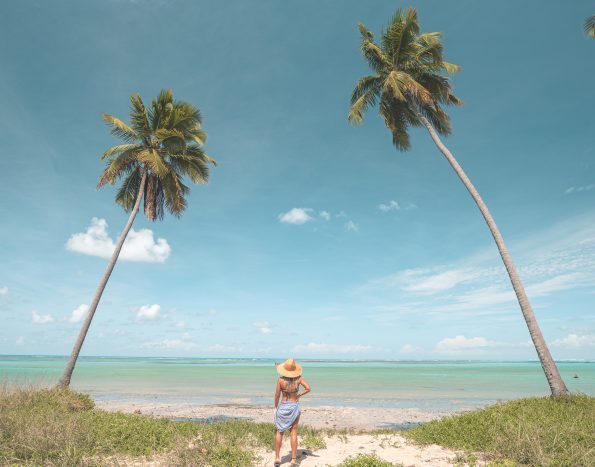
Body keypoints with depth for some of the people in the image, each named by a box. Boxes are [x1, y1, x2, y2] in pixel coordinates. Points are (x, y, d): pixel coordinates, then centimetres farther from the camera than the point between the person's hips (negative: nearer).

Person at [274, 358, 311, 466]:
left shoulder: (280, 380, -14)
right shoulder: (299, 378, -11)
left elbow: (277, 396, -9)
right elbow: (308, 388, -17)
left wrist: (276, 407, 6)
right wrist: (299, 395, -3)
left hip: (283, 406, -1)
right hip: (294, 407, 1)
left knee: (279, 432, 15)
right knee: (293, 433, 10)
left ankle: (277, 457, 16)